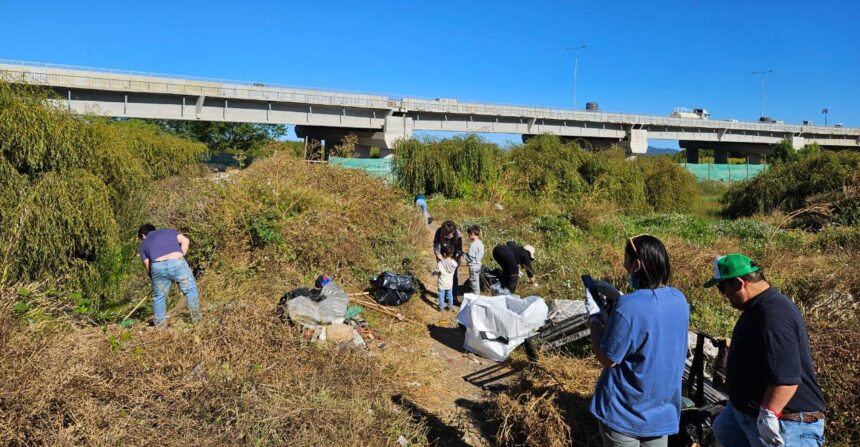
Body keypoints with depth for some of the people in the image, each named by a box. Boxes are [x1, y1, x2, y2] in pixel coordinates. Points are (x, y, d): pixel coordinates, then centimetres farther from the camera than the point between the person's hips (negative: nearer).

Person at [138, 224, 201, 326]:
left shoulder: (143, 245, 28)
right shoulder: (169, 231, 31)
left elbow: (148, 266, 19)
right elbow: (185, 240, 14)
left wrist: (153, 277, 32)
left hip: (158, 266, 1)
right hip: (177, 262, 0)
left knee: (159, 297, 18)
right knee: (190, 289, 15)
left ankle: (159, 324, 20)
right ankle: (196, 317, 12)